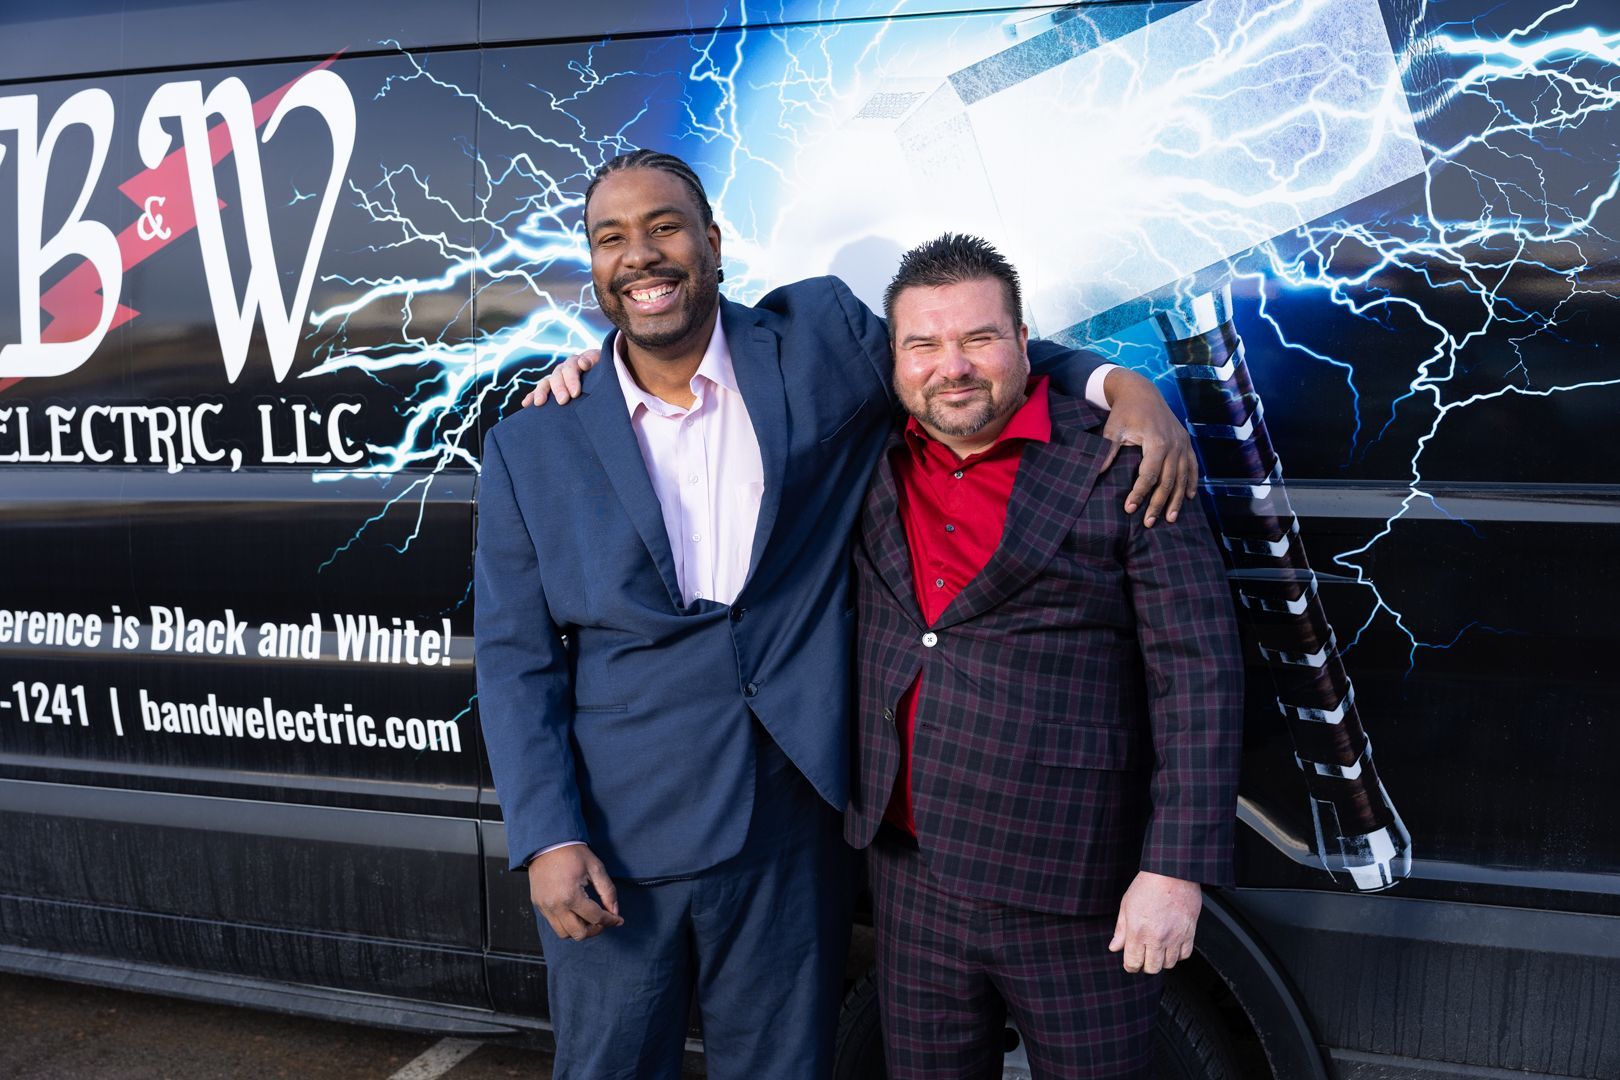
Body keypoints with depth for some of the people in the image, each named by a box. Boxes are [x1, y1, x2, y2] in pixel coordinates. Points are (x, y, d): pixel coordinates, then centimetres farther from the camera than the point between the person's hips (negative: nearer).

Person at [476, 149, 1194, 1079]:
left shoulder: (820, 341, -1)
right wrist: (547, 838, -8)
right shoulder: (532, 449, -1)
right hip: (613, 846, 0)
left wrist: (1119, 383, -5)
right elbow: (515, 658, 0)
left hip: (790, 835, 0)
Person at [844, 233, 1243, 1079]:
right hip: (910, 874, 5)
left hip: (1069, 886, -4)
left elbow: (1196, 671, -10)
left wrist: (1175, 867, -15)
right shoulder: (876, 464, 5)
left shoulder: (1120, 468, -9)